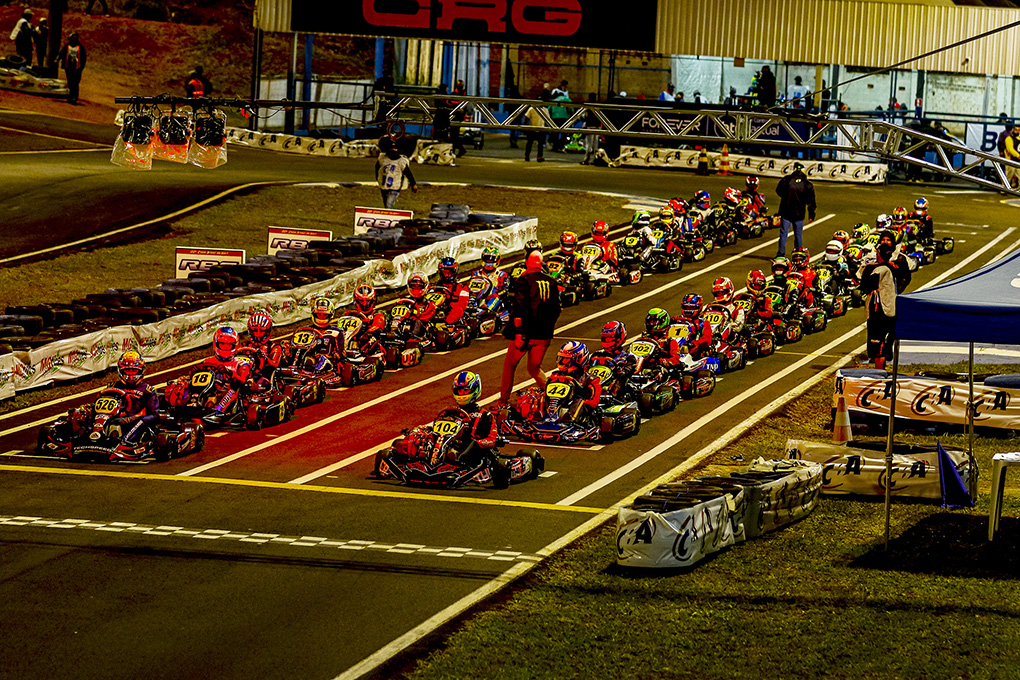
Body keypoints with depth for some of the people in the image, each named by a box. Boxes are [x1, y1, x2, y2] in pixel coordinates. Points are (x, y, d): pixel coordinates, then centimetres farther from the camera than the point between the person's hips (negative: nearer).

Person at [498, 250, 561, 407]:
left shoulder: (524, 281, -10)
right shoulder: (552, 282, 6)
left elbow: (519, 309, -17)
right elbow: (556, 309, 12)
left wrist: (519, 333, -17)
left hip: (526, 333, -5)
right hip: (544, 335, 5)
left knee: (509, 366, 13)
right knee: (534, 368, 18)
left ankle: (503, 401, 16)